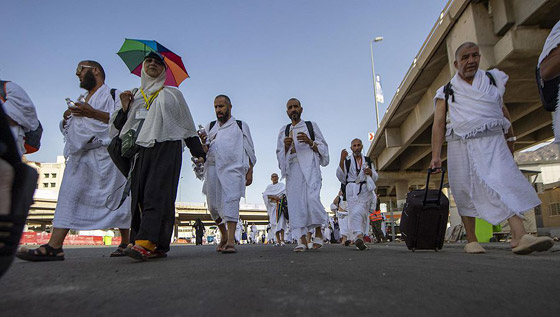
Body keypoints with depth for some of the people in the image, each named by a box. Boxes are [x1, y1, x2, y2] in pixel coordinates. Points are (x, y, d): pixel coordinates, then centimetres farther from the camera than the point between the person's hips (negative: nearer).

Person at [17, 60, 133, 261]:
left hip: (104, 154, -7)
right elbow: (67, 130, 29)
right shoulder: (80, 102, 28)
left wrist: (92, 113, -17)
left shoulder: (113, 95, 6)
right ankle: (55, 246, -8)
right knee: (69, 195, -4)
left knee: (114, 198, -8)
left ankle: (126, 243, 1)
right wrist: (66, 118, 7)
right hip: (80, 155, 7)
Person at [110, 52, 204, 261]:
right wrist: (124, 109, 2)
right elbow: (118, 129, 20)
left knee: (157, 192, -17)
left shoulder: (172, 94, 18)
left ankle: (145, 243, -27)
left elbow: (187, 126, 14)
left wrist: (198, 152, 7)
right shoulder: (133, 96, 25)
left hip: (166, 147, -3)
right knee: (139, 194, -6)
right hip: (141, 150, 4)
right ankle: (157, 248, -5)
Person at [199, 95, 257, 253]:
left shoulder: (241, 126, 13)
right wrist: (204, 143, -10)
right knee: (213, 205, 5)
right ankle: (224, 236, 27)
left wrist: (250, 172, 1)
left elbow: (249, 151, 10)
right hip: (213, 168, 4)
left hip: (233, 168, -3)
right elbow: (204, 151, 13)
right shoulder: (210, 127, 20)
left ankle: (231, 241, -19)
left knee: (230, 201, -17)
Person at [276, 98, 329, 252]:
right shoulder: (284, 130, 22)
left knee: (312, 198, -20)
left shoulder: (311, 125, 16)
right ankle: (302, 240, -4)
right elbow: (279, 154, 20)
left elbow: (323, 148, 10)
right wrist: (285, 146, -1)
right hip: (292, 168, 3)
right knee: (295, 202, -7)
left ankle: (318, 233, 1)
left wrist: (309, 142, -8)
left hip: (309, 167, -3)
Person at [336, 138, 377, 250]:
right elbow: (340, 177, -2)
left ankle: (359, 239, 7)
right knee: (354, 213, -21)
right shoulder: (347, 160, 11)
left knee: (362, 213, -4)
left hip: (365, 191, 3)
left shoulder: (367, 160, 21)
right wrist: (341, 160, -14)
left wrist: (371, 172, -3)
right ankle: (359, 237, -35)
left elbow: (375, 178, 22)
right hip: (352, 191, -3)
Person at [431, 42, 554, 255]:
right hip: (461, 145, -1)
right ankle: (471, 240, 8)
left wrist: (510, 136, 22)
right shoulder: (447, 92, 7)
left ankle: (520, 236, -23)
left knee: (507, 181, -17)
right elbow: (438, 124, -1)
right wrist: (436, 156, -9)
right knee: (465, 191, 0)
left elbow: (502, 109, 24)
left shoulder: (493, 79, 15)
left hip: (492, 141, 1)